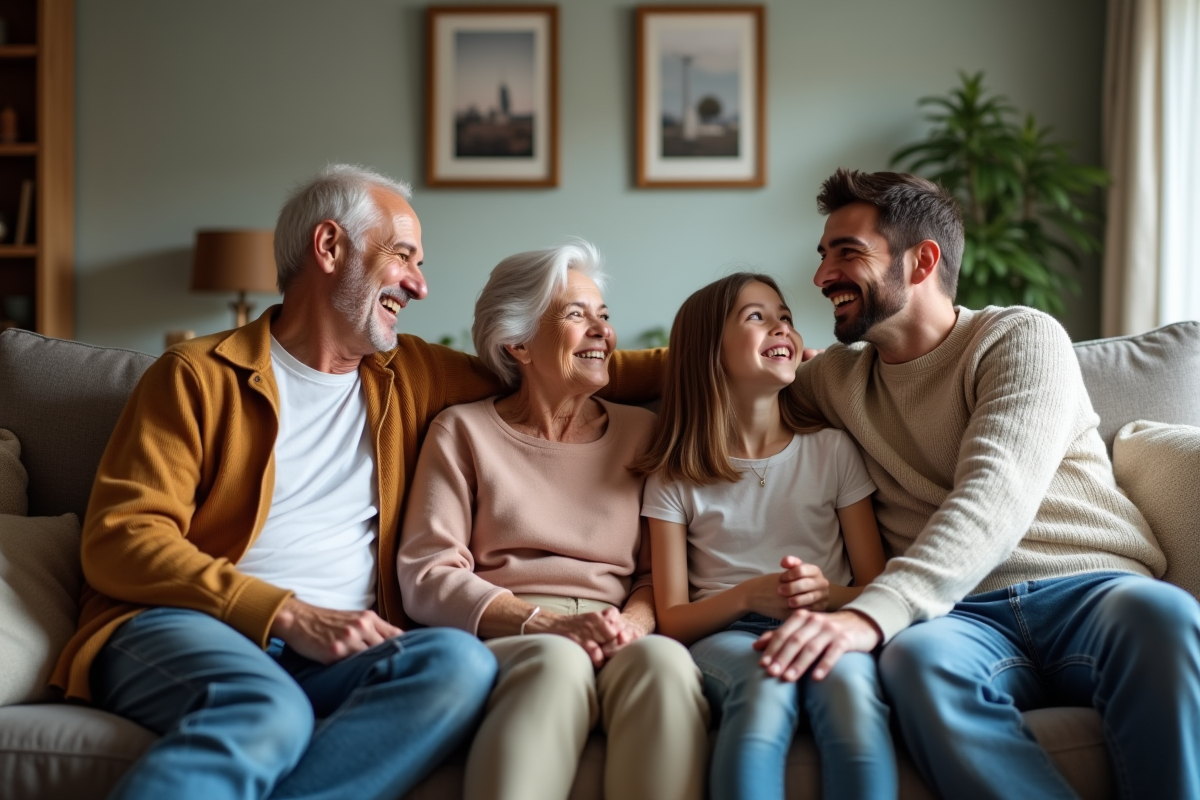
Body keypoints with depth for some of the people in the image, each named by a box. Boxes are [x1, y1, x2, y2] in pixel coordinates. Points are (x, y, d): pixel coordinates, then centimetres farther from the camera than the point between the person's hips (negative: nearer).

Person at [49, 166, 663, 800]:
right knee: (269, 713, -39)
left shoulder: (407, 376, 21)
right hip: (180, 628, -4)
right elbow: (118, 540, -3)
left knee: (461, 663, -30)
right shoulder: (198, 375, 7)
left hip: (331, 649, 5)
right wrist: (288, 615, -13)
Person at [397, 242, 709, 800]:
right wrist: (546, 623, -15)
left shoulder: (641, 432, 18)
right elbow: (426, 576, 0)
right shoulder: (463, 431, 10)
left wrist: (632, 621, -12)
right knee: (558, 660, -37)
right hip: (503, 644, -2)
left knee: (664, 659, -33)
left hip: (618, 647, 2)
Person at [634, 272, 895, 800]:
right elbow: (672, 621, 5)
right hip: (725, 636, -1)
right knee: (766, 680, -37)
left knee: (847, 677, -36)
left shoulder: (832, 451, 12)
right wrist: (747, 596, -14)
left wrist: (827, 593, -13)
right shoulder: (674, 479, 9)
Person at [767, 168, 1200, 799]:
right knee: (915, 657, -36)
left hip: (1092, 589, -2)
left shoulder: (1022, 337, 5)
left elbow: (994, 495, -14)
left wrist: (871, 614, -29)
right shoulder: (835, 377, 23)